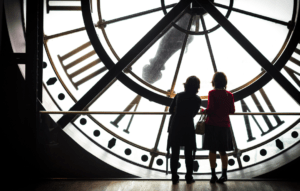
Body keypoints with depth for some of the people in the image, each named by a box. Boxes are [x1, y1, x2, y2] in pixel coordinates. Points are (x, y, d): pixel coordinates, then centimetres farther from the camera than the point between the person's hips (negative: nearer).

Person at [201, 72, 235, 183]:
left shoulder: (212, 93, -9)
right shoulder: (229, 95, 3)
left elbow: (210, 109, -15)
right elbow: (232, 111, 4)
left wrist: (203, 111, 3)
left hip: (212, 124, -4)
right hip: (224, 125, 4)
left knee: (212, 150, 3)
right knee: (223, 151, 11)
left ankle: (213, 174, 1)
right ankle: (224, 174, 10)